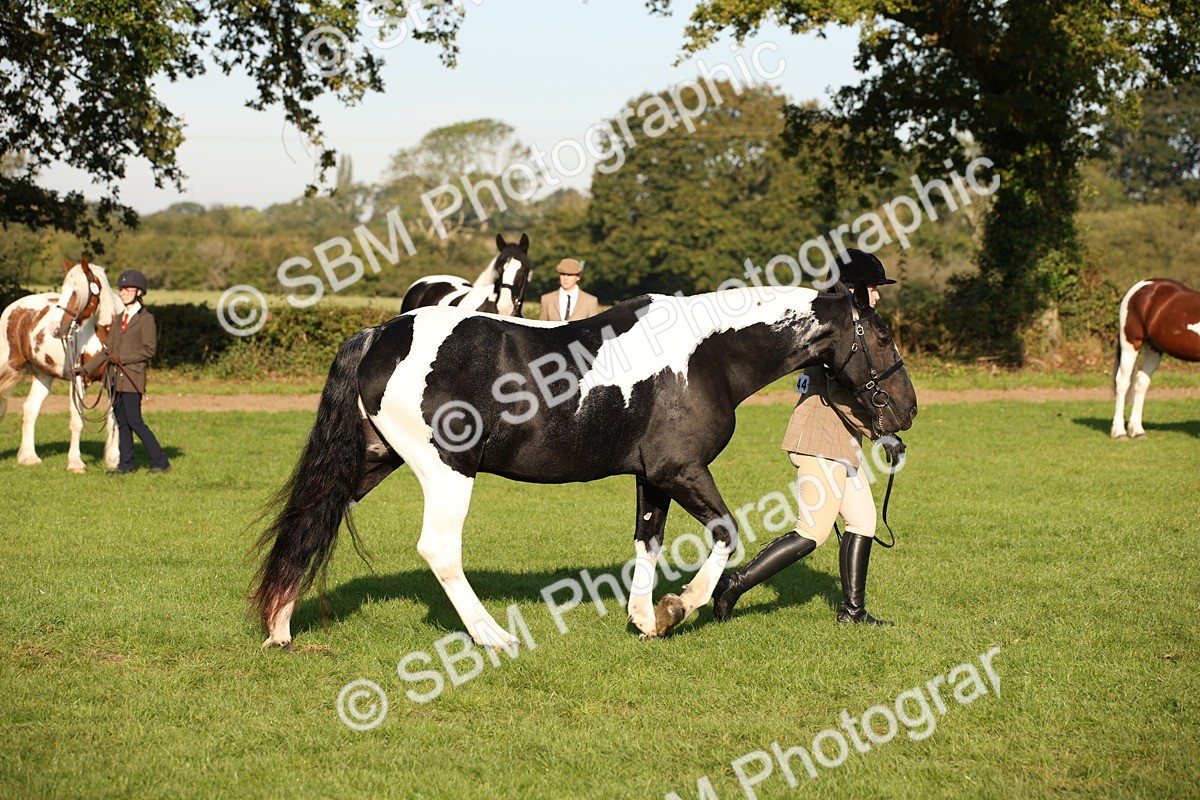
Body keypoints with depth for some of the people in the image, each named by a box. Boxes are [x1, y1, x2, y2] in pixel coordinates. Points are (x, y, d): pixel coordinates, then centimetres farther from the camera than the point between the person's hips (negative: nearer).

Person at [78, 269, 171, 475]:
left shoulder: (146, 319, -5)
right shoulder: (121, 319, 17)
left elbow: (149, 350, -12)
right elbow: (108, 349, 17)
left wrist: (122, 358, -17)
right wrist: (87, 368, 10)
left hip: (132, 378, -8)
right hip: (116, 378, 8)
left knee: (134, 421, -10)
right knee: (121, 422, 8)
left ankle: (160, 461, -3)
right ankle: (126, 464, 14)